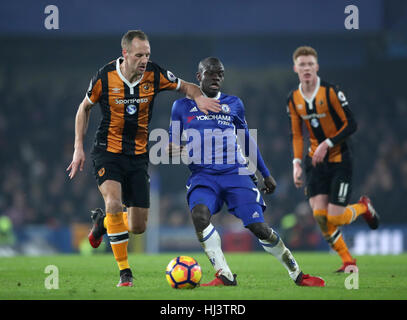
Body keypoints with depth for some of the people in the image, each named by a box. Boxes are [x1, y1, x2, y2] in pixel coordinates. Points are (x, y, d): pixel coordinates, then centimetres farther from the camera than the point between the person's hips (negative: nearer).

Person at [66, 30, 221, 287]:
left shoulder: (154, 74, -9)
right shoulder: (105, 77, -13)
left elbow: (186, 86, 7)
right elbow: (85, 107, 4)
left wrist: (200, 98, -17)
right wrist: (79, 148, 1)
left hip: (139, 155, 3)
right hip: (108, 151, -3)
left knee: (139, 226, 1)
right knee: (114, 201, -28)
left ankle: (103, 221, 37)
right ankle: (125, 272, -15)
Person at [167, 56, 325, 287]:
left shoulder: (233, 104, 14)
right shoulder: (183, 106, 11)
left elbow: (247, 140, 24)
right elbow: (173, 145, 15)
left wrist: (266, 173, 24)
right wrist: (173, 151, -10)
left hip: (236, 173, 1)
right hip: (203, 176, -1)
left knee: (259, 227, -11)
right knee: (199, 214, -32)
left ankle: (297, 274, 7)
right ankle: (224, 276, -27)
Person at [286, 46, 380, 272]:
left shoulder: (331, 92, -13)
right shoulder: (293, 99, 3)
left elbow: (351, 125, -12)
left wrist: (327, 144, -21)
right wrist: (297, 163, 0)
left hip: (340, 160, -4)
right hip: (315, 161, 4)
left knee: (335, 218, -9)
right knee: (319, 215, -9)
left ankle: (364, 207, 25)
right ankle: (348, 261, 7)